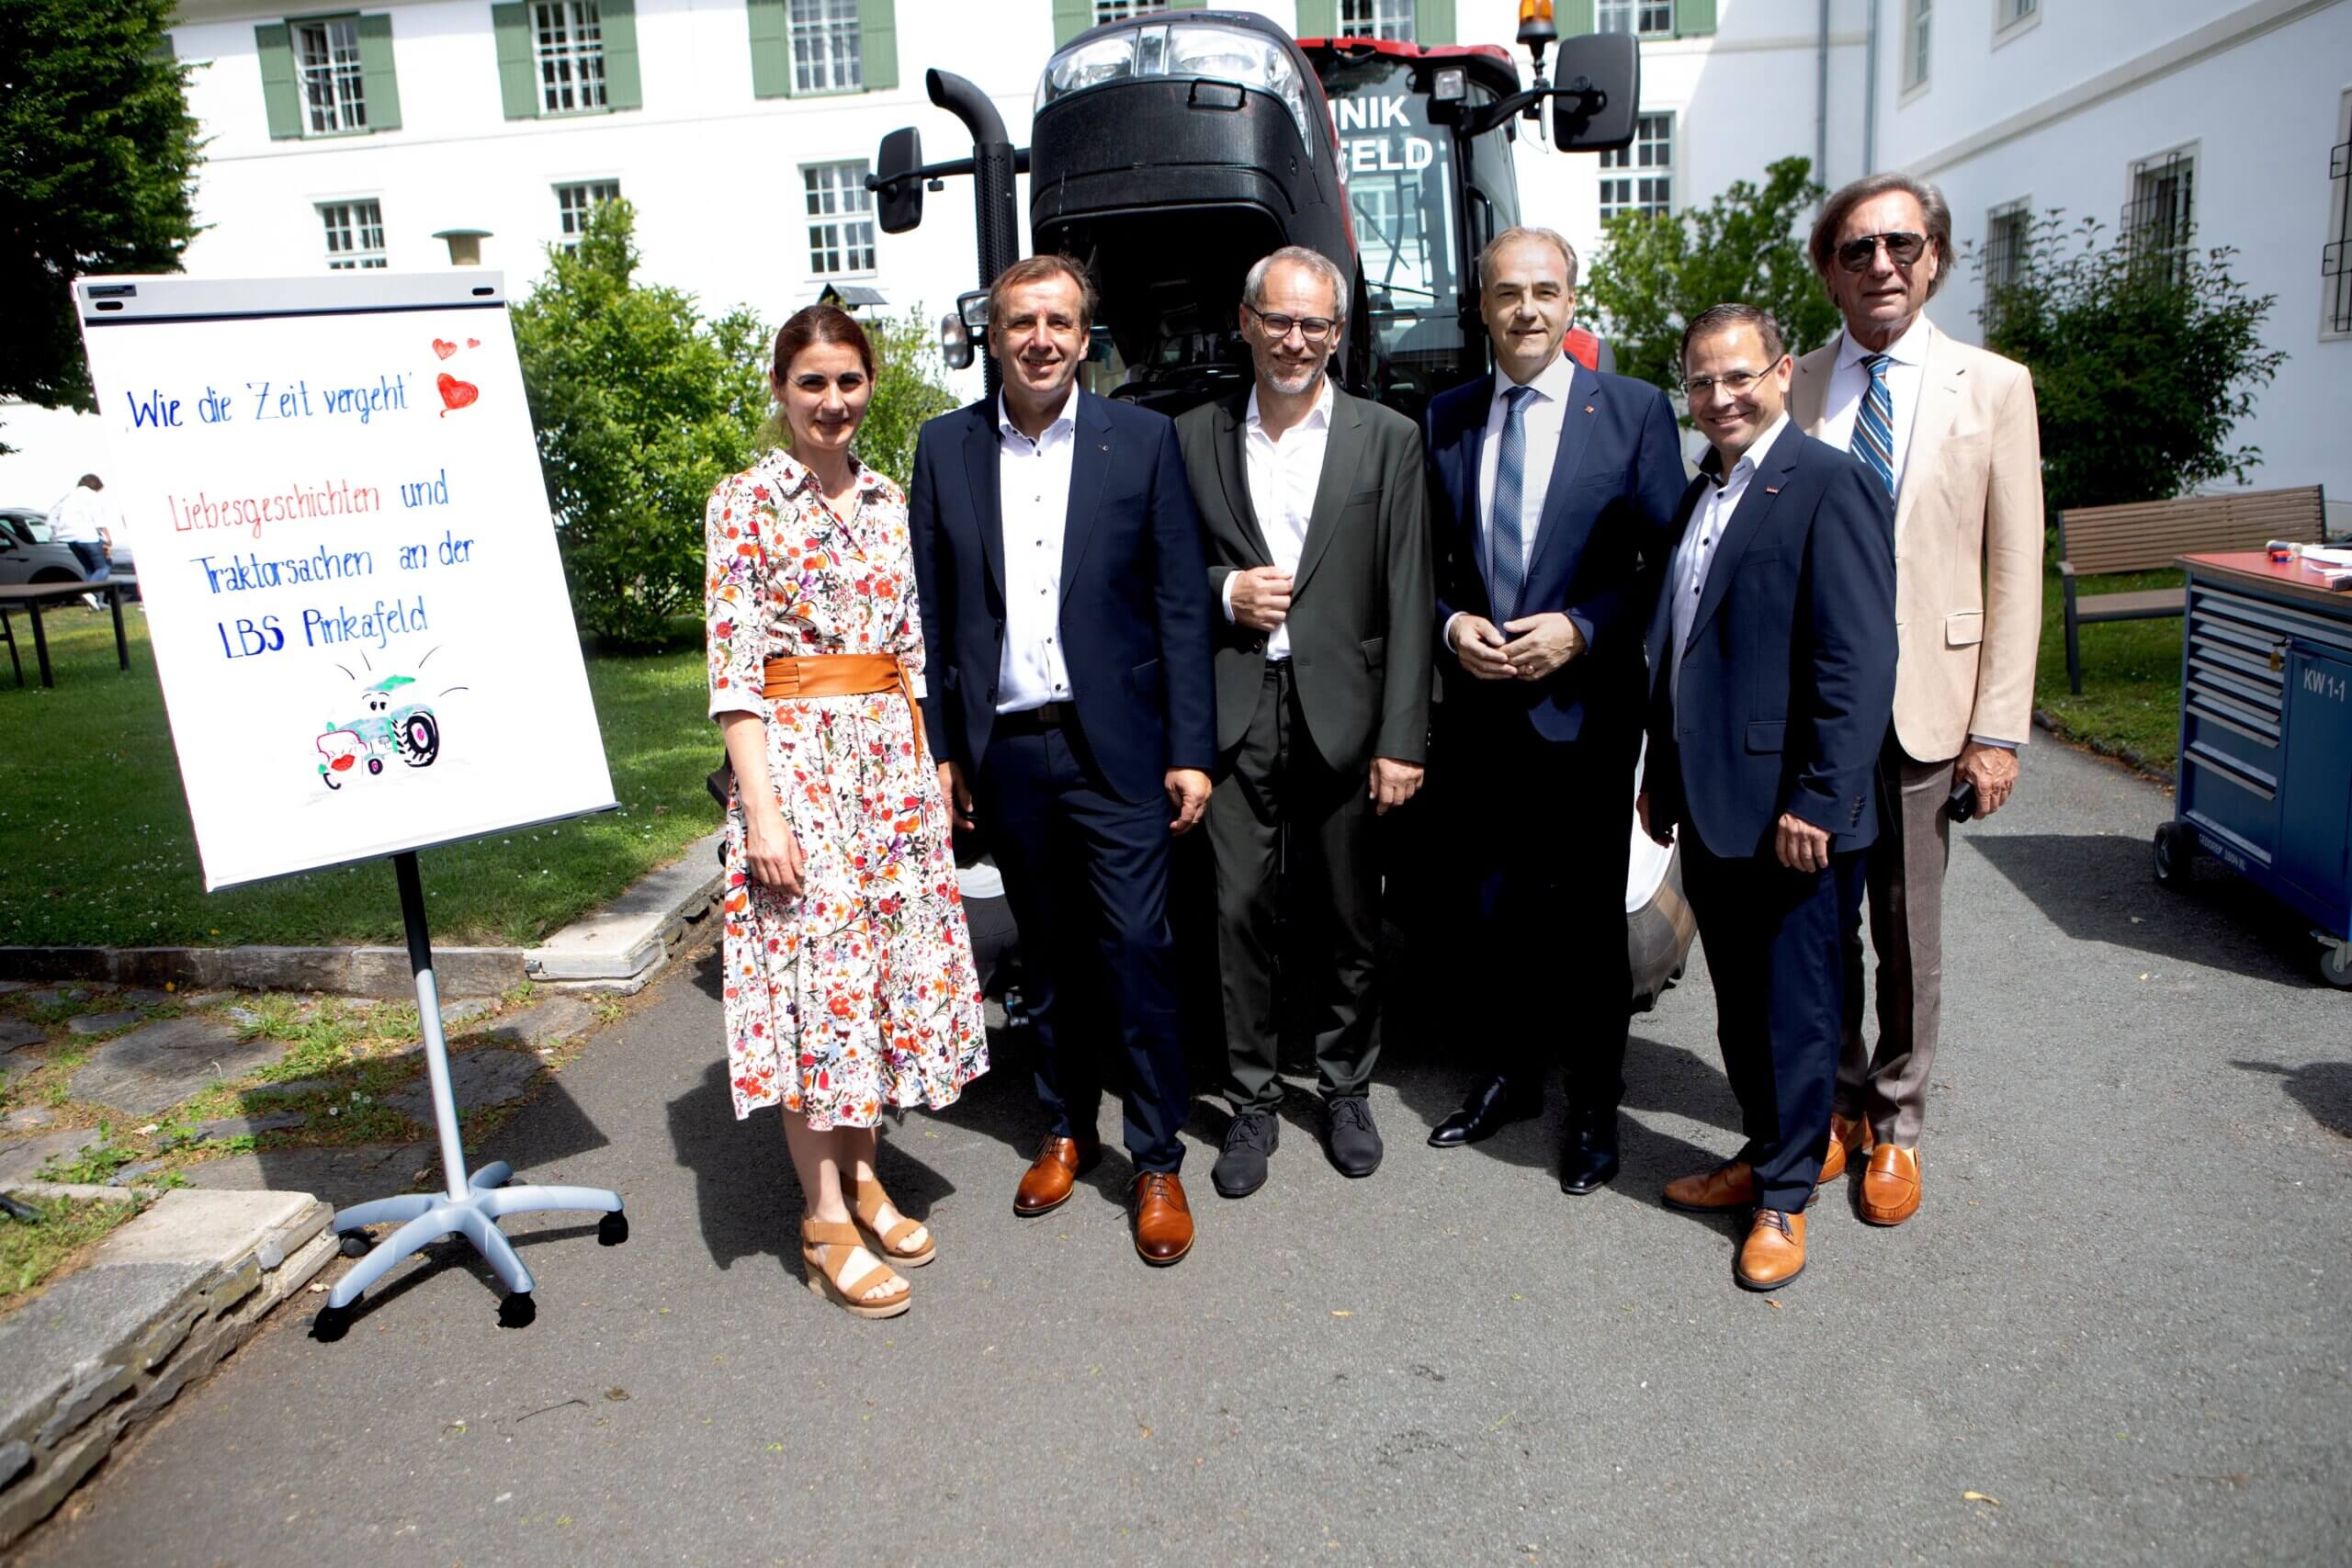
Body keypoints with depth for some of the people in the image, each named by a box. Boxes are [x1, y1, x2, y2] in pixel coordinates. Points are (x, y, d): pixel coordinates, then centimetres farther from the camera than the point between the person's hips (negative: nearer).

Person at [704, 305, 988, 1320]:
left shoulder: (888, 501, 11)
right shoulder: (745, 503, -5)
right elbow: (734, 666, -11)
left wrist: (931, 767, 10)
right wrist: (762, 809, -17)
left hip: (891, 756, 6)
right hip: (795, 756, -6)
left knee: (886, 956, 10)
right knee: (811, 968, -2)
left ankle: (862, 1173, 26)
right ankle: (826, 1220, 9)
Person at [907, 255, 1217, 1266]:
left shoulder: (1143, 440, 0)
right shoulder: (945, 449, 6)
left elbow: (1182, 604, -2)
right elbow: (932, 610, 7)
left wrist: (1191, 751, -6)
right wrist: (941, 748, 4)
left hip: (1115, 746, -2)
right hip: (1005, 751, 3)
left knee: (1136, 951, -3)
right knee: (1047, 954, 14)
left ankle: (1158, 1161, 13)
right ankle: (1065, 1129, 32)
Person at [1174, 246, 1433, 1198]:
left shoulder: (1388, 440, 3)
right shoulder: (1196, 437, 8)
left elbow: (1407, 601, -1)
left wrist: (1402, 740, -7)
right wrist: (1224, 590, -8)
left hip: (1343, 713, 0)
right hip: (1235, 712, 1)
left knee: (1350, 919, 9)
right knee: (1238, 909, 2)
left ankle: (1345, 1089, 28)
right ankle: (1253, 1101, 19)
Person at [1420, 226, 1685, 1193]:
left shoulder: (1634, 411, -2)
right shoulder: (1444, 419, 8)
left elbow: (1667, 563, -4)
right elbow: (1425, 559, 11)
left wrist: (1579, 629, -16)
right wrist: (1451, 624, -7)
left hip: (1586, 709, -3)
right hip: (1479, 711, 3)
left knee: (1590, 919, 7)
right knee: (1493, 909, 13)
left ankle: (1595, 1106, 22)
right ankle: (1506, 1077, 32)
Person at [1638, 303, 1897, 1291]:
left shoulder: (1828, 486, -12)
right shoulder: (1699, 495, 15)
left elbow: (1859, 660, -18)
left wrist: (1819, 799, -21)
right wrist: (1660, 775, 19)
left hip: (1792, 810, -8)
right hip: (1710, 803, 8)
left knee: (1795, 1004, 5)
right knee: (1737, 1000, 18)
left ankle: (1785, 1196, 20)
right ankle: (1762, 1152, 34)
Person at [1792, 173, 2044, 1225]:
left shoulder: (1993, 388, 2)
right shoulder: (1791, 389, 4)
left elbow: (2013, 571, -1)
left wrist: (1999, 728, -6)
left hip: (1922, 708, -1)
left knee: (1909, 935, 9)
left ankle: (1895, 1122, 27)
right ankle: (1840, 1100, 31)